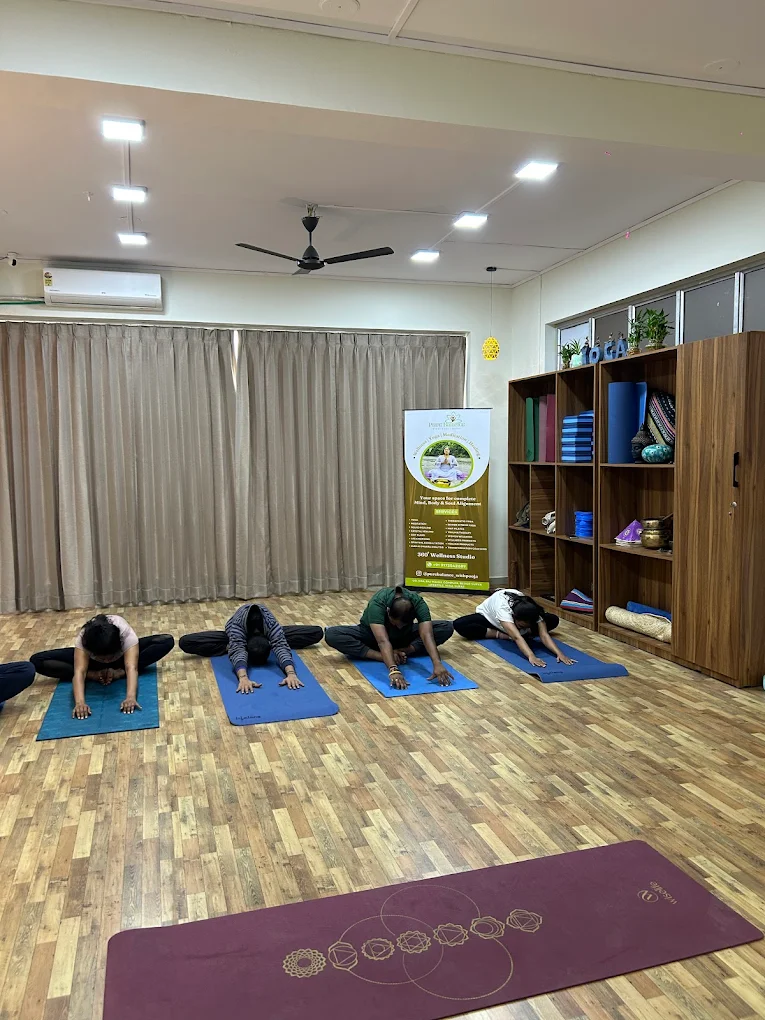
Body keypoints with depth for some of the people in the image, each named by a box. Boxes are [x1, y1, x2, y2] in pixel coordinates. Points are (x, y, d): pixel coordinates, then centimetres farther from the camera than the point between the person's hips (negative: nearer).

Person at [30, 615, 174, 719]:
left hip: (121, 657, -1)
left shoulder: (127, 633, -40)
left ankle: (118, 672, -23)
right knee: (37, 661, -24)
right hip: (92, 662, 1)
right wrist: (80, 702, -63)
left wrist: (131, 697, -66)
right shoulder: (83, 638, -38)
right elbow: (79, 671, -47)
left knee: (167, 641, -29)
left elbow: (131, 667, -50)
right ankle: (94, 674, -19)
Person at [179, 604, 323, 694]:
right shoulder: (236, 627, -44)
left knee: (317, 633, -17)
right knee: (185, 642, -27)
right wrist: (243, 677, -77)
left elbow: (282, 648, -54)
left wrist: (291, 673, -73)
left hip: (267, 634, 2)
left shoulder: (272, 626, -42)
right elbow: (238, 651, -58)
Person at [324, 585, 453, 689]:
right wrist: (393, 670, -65)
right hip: (372, 634, -1)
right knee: (331, 635, -33)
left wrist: (437, 664, -59)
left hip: (404, 636, 2)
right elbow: (383, 641, -51)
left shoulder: (418, 602, -32)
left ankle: (403, 651, -22)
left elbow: (427, 635, -44)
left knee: (447, 628, -23)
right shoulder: (377, 603, -40)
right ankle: (384, 657, -29)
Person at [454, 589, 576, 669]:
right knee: (459, 625, -34)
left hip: (516, 617, 3)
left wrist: (559, 653, -60)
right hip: (488, 616, -3)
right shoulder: (503, 608, -48)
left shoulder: (533, 612, -35)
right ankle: (500, 634, -18)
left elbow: (544, 635, -43)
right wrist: (531, 656, -73)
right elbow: (516, 637, -59)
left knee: (553, 620, -13)